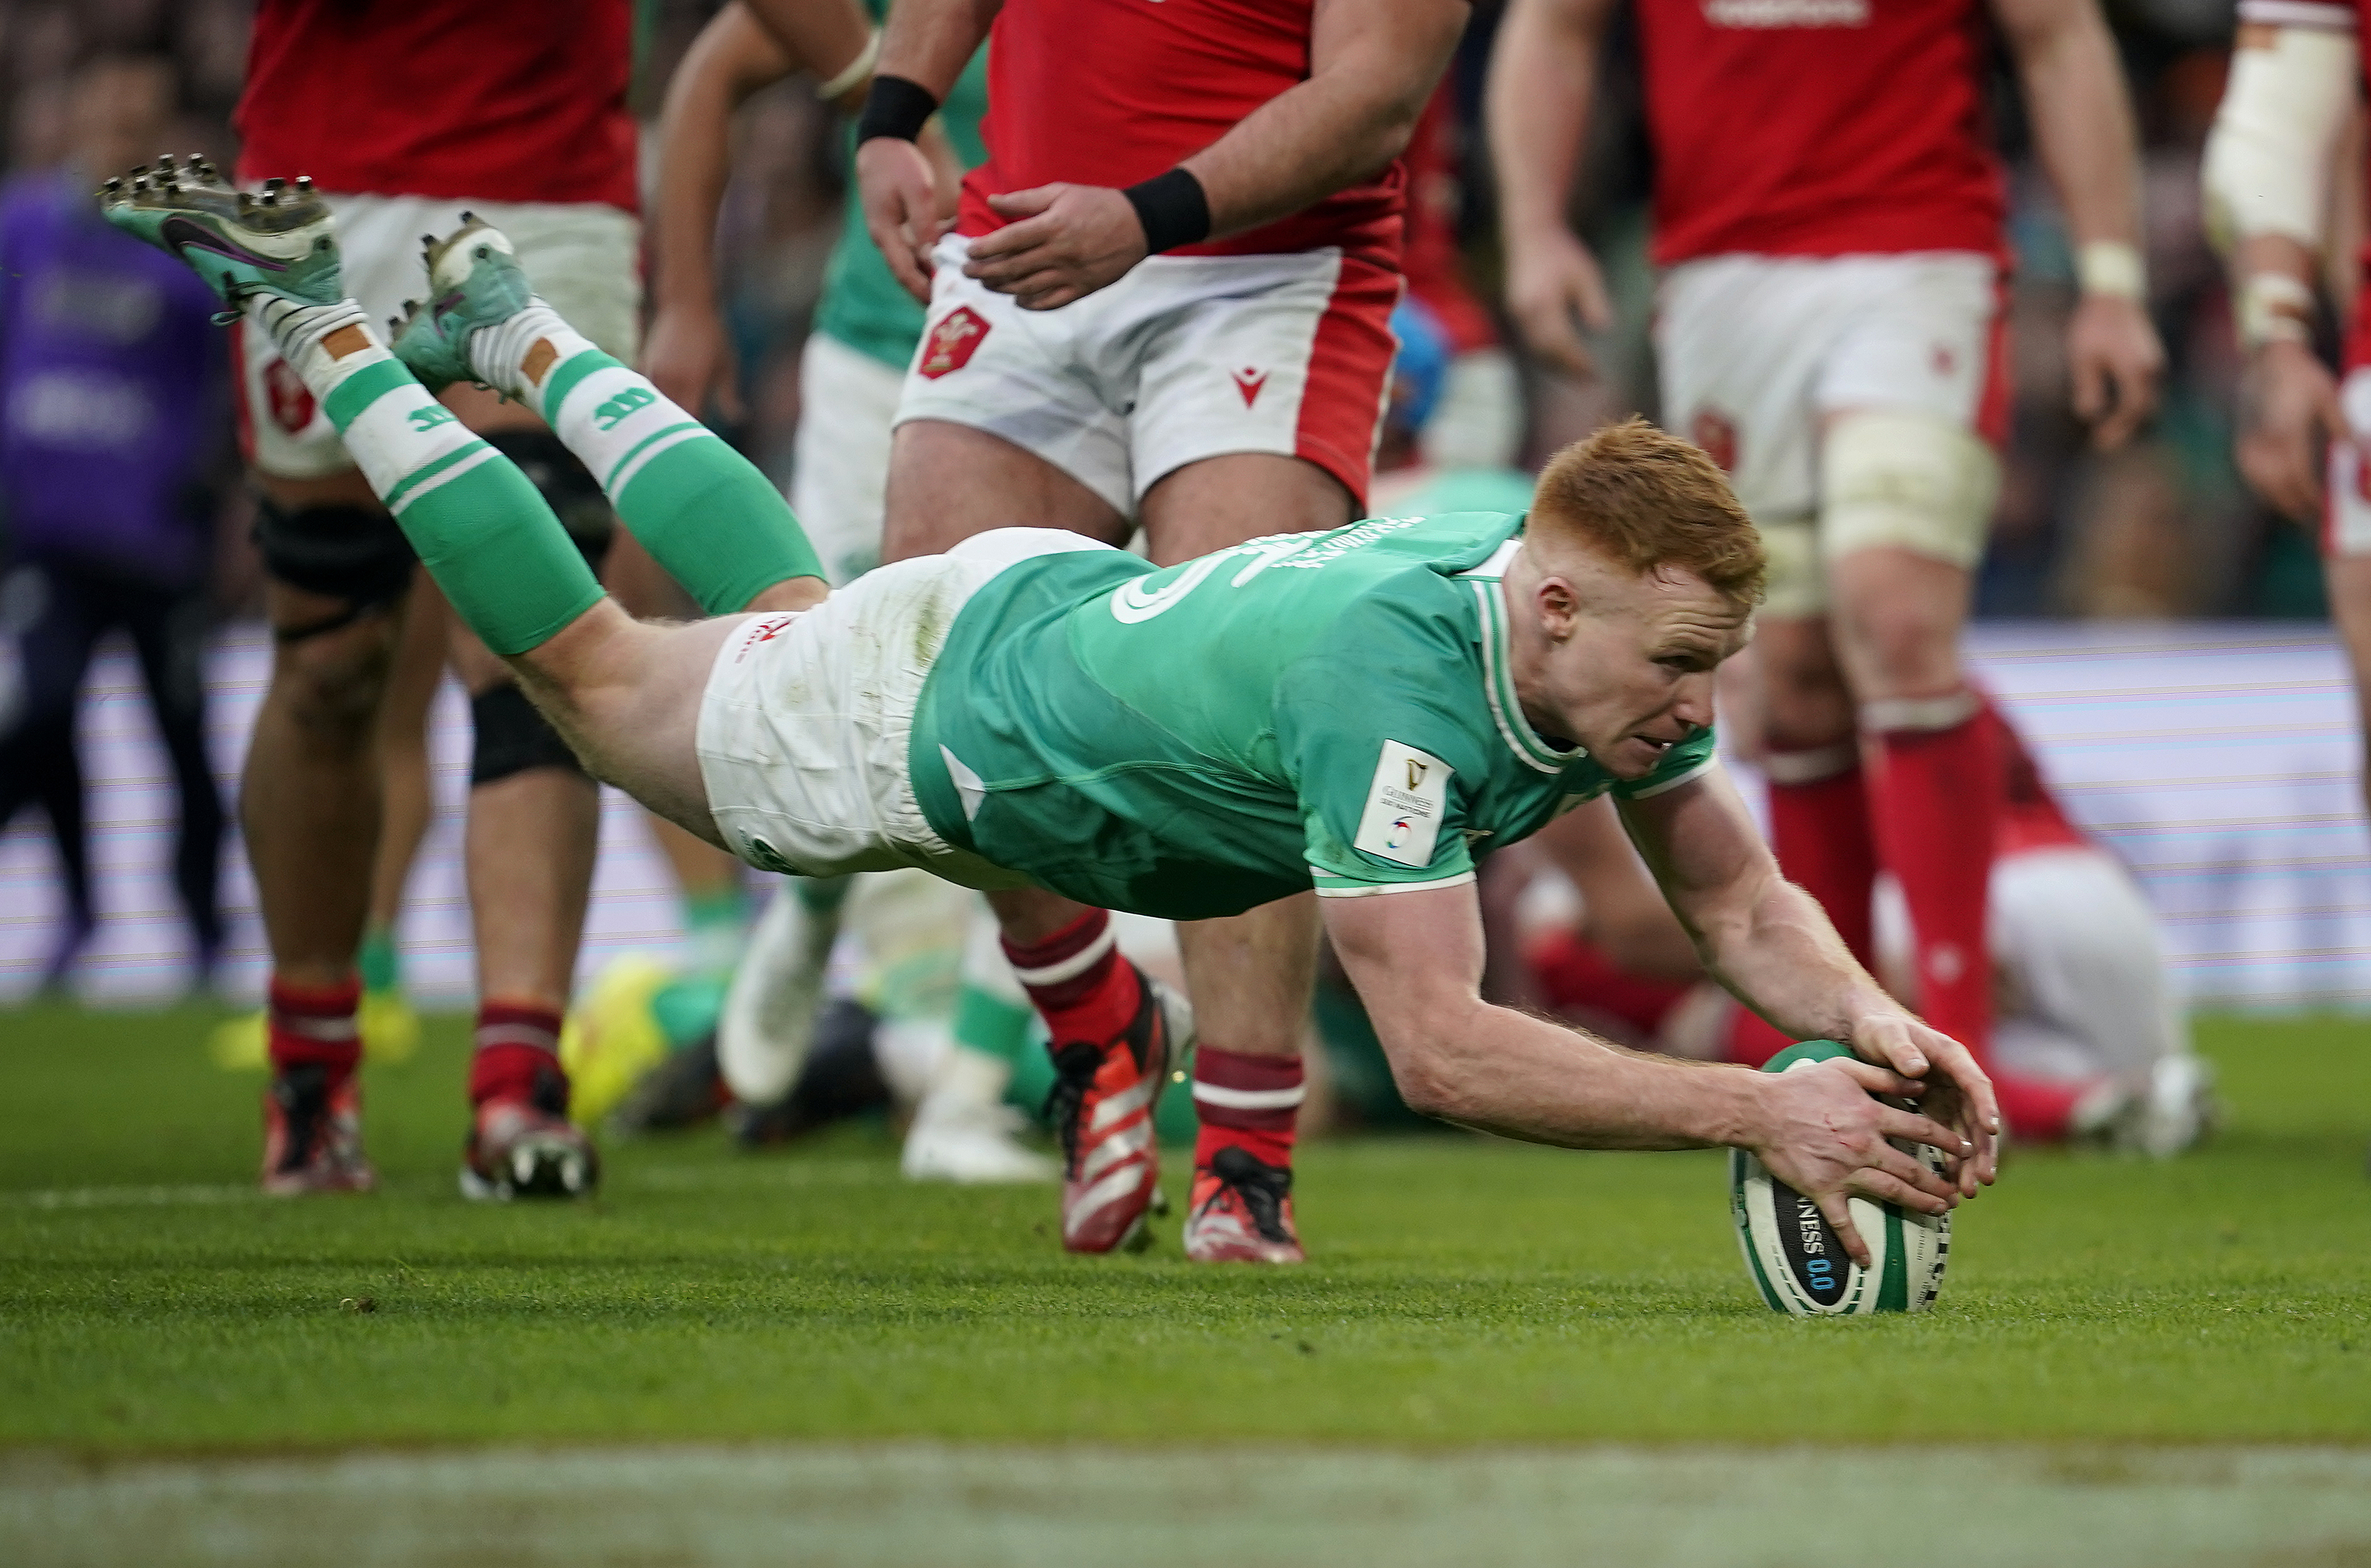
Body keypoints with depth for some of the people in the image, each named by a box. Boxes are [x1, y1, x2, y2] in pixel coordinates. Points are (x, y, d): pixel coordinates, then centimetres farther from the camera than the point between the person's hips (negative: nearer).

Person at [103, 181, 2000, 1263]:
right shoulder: (1386, 674, -47)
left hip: (1094, 605, 6)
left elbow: (1742, 901, -12)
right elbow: (1439, 1046, -49)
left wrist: (1871, 1020, -33)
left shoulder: (1611, 639, -24)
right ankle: (322, 323, 37)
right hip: (921, 709, -6)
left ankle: (514, 327, 54)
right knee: (599, 671, 21)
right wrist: (1749, 1111, -55)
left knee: (791, 608, 36)